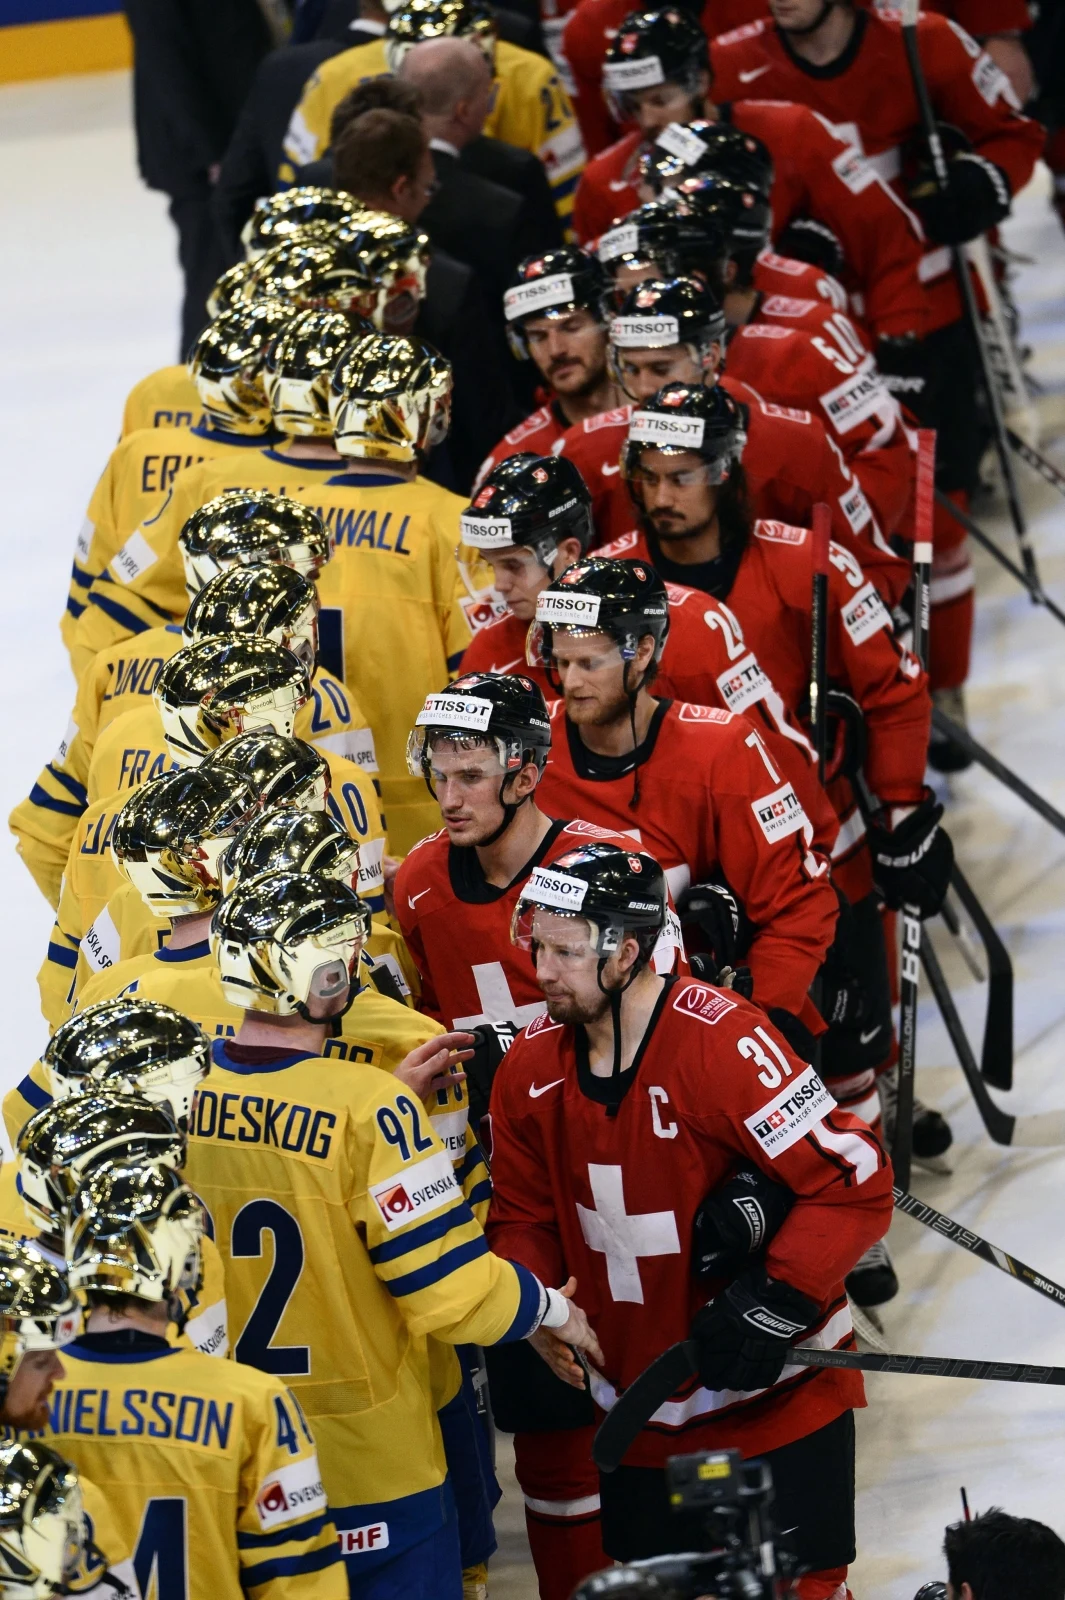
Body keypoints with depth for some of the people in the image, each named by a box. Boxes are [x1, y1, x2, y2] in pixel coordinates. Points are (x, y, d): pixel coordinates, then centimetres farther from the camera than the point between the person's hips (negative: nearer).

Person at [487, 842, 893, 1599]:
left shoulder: (723, 1042, -24)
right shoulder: (532, 1067, -2)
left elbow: (856, 1183, -24)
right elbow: (524, 1217, 10)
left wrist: (772, 1303, -26)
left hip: (776, 1393, -6)